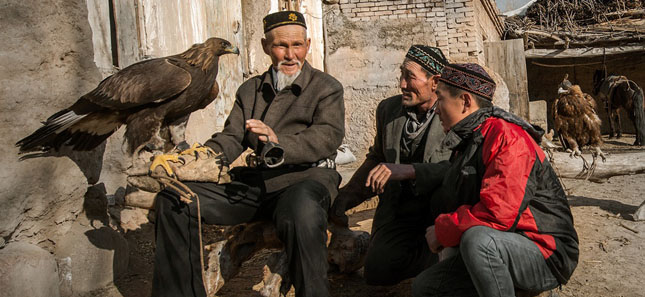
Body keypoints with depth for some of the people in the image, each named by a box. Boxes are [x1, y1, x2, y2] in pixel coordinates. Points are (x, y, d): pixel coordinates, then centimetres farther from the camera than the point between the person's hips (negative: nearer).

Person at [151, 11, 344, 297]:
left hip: (304, 178, -4)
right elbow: (232, 138, 13)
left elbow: (329, 136, -8)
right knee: (172, 198, -10)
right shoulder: (249, 89, 22)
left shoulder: (326, 87, 9)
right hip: (249, 182, 5)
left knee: (301, 210, -42)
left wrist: (281, 145, -26)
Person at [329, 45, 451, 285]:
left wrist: (404, 171, -33)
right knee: (377, 270, -16)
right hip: (399, 209, 4)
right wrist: (346, 197, 13)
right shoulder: (388, 109, 8)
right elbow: (376, 159, 21)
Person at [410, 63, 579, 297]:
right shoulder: (466, 142, 12)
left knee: (478, 239, -39)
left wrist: (442, 230, -16)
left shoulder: (507, 137, -19)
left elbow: (498, 214, -29)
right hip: (491, 252, 9)